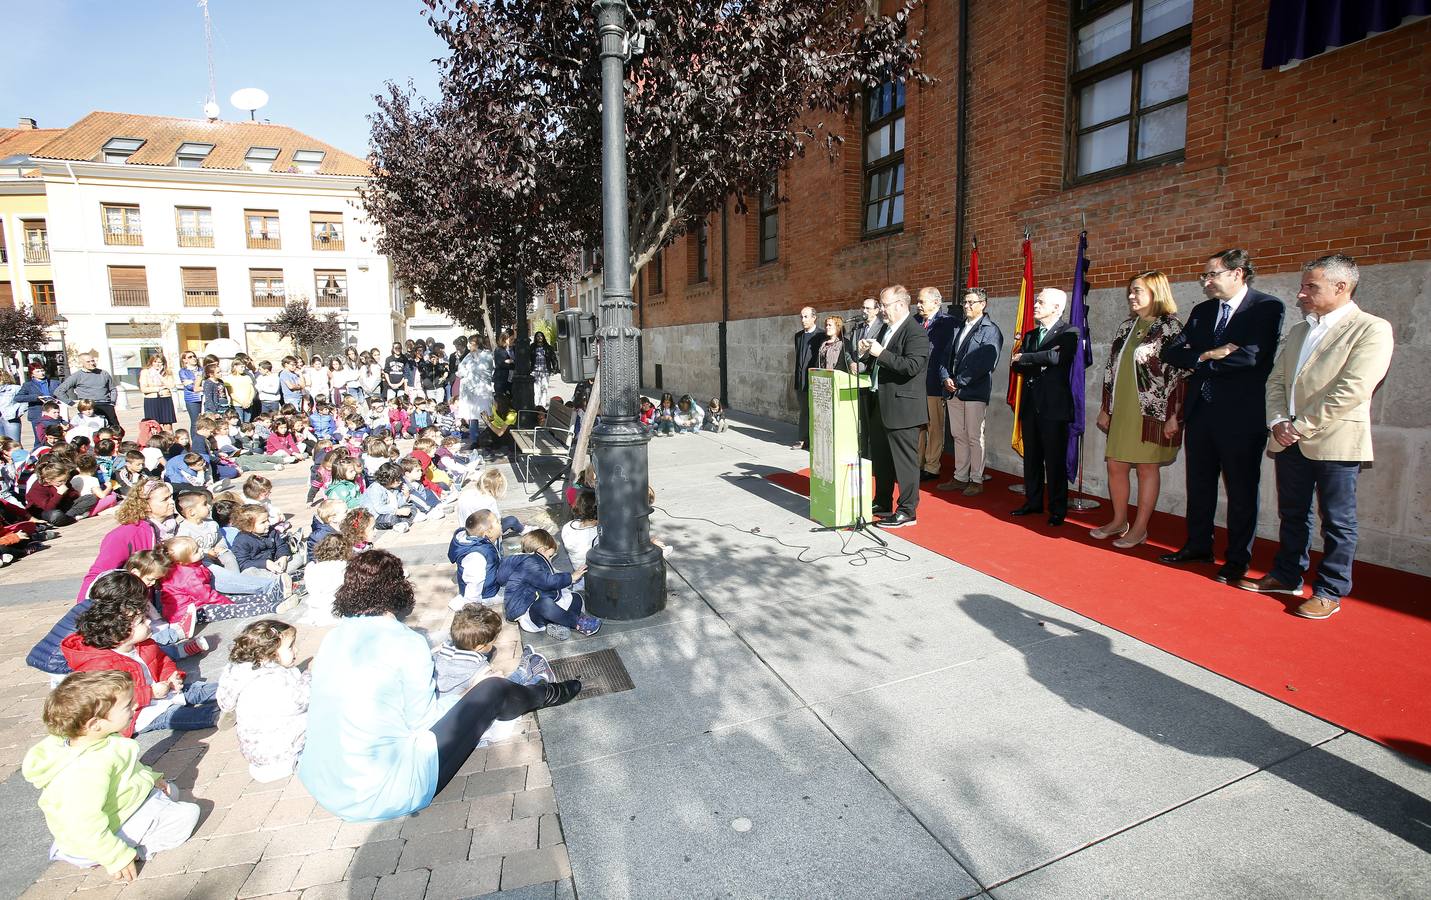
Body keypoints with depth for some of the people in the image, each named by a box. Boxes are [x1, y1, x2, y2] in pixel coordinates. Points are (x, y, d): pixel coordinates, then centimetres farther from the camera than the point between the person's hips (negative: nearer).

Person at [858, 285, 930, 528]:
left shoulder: (916, 332, -13)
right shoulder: (886, 330, 16)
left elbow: (912, 366, -24)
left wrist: (881, 353, -22)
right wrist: (867, 352, 3)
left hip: (902, 407, -10)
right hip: (881, 405, 10)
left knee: (905, 460, -1)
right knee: (880, 458, 18)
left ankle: (907, 511, 7)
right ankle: (883, 504, 31)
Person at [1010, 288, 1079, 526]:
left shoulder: (1068, 333, -4)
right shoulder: (1030, 334, 16)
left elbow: (1057, 357, -22)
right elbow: (1015, 364, 5)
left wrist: (1024, 358, -9)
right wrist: (1041, 360, -13)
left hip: (1054, 405, -6)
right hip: (1030, 404, 6)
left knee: (1055, 460, -1)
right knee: (1032, 458, 12)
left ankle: (1057, 510, 8)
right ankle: (1033, 502, 24)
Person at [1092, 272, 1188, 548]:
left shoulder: (1171, 327, -6)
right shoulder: (1126, 326, 12)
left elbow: (1178, 375, -10)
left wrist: (1173, 416, -14)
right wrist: (1105, 408, 11)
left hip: (1153, 412, -6)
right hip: (1121, 410, 6)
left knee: (1147, 468, 3)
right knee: (1115, 466, 8)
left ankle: (1140, 528, 13)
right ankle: (1119, 521, 23)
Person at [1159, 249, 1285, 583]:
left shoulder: (1268, 307, -8)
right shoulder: (1202, 311, 12)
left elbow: (1252, 356, -21)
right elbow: (1171, 352, 4)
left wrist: (1199, 362, -10)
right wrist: (1207, 355, -14)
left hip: (1242, 416, -6)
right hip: (1201, 411, 6)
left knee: (1241, 490, 5)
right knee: (1199, 484, 15)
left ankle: (1238, 558, 17)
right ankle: (1198, 545, 29)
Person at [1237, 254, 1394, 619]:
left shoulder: (1372, 329, -7)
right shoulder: (1298, 331, 15)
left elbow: (1352, 389, -17)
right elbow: (1275, 381, 12)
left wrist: (1303, 425, -16)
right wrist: (1278, 421, -3)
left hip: (1336, 441, -7)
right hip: (1289, 440, 7)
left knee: (1337, 521, 4)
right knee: (1292, 514, 16)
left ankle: (1329, 592, 14)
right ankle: (1287, 576, 28)